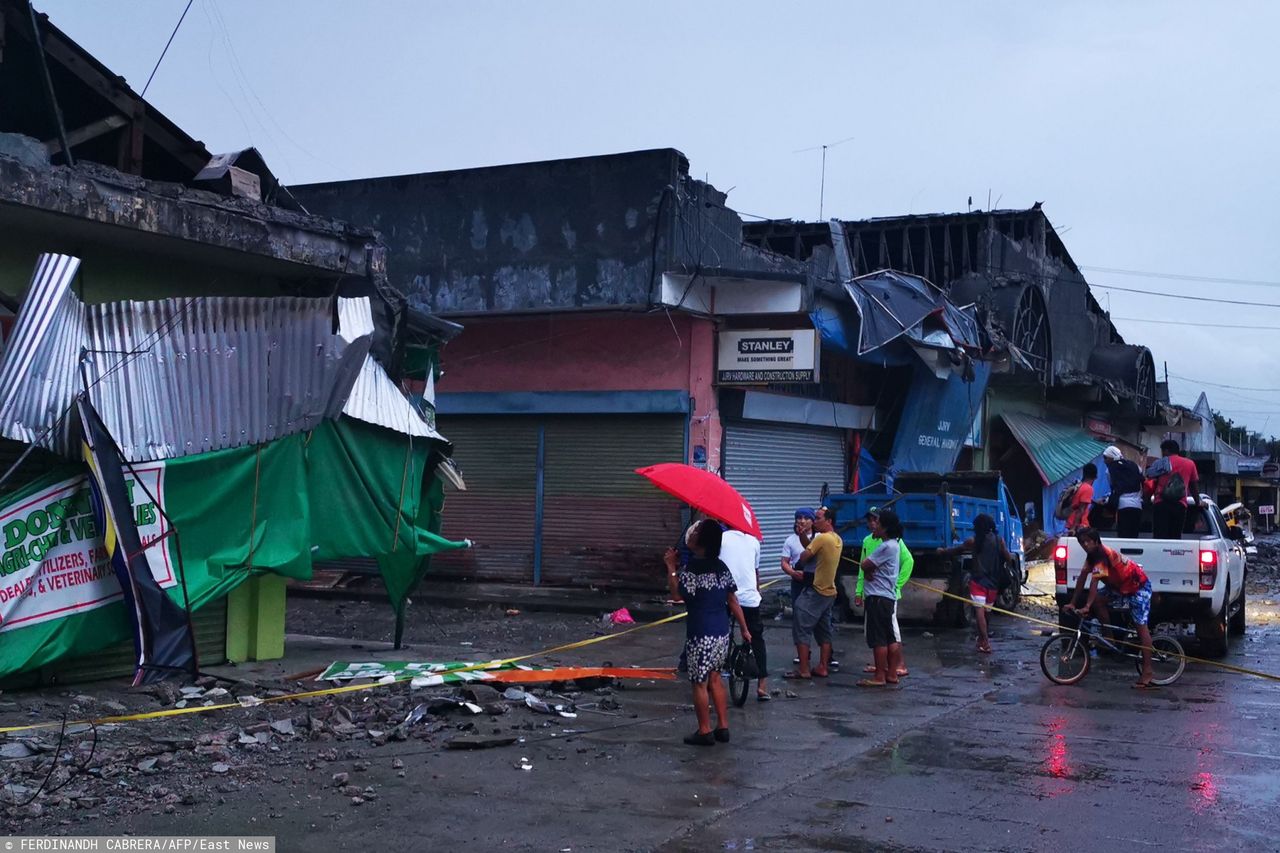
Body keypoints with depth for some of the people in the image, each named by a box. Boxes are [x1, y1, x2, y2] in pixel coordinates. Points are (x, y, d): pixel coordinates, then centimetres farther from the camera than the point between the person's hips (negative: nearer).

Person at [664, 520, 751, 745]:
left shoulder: (692, 568, -16)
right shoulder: (721, 567, 7)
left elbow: (677, 593, -16)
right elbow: (733, 600, 11)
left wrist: (671, 568, -8)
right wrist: (744, 628, 17)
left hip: (701, 634, -7)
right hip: (722, 632, 7)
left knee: (699, 683, 5)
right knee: (715, 678, 18)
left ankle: (704, 732, 12)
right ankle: (723, 728, 22)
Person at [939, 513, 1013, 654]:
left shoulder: (973, 541, -2)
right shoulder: (999, 540, 2)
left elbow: (957, 549, 14)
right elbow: (1009, 559, 6)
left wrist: (943, 551, 32)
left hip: (978, 581, -4)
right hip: (993, 582, 4)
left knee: (979, 611, -9)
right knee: (985, 611, 18)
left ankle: (985, 643, -19)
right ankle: (982, 637, 31)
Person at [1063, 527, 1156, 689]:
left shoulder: (1102, 555, -27)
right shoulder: (1092, 555, 1)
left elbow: (1094, 581, -35)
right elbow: (1082, 578, 1)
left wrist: (1087, 607, -41)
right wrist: (1072, 603, -1)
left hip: (1138, 586, -9)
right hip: (1121, 587, 9)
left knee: (1141, 626, -12)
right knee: (1097, 601, -5)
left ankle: (1147, 672, -15)